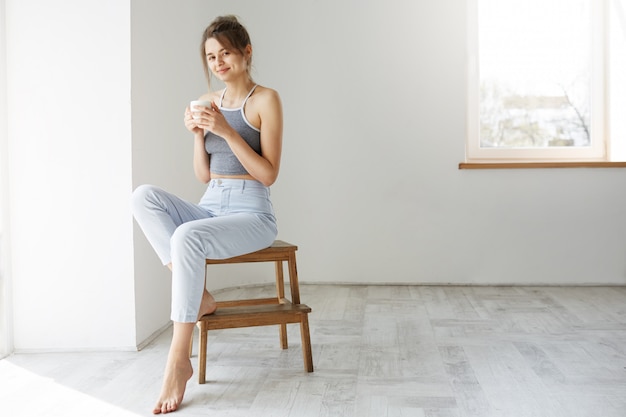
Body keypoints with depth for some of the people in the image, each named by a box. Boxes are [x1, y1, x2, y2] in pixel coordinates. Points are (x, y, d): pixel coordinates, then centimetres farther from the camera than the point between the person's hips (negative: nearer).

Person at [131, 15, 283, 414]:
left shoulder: (265, 100, -3)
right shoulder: (209, 102, 13)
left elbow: (268, 174, -10)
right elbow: (204, 175, 14)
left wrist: (227, 131, -17)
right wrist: (198, 134, -3)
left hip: (252, 213, -6)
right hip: (210, 207, 6)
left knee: (187, 236, -34)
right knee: (144, 195, -20)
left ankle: (178, 362, -27)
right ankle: (199, 296, -19)